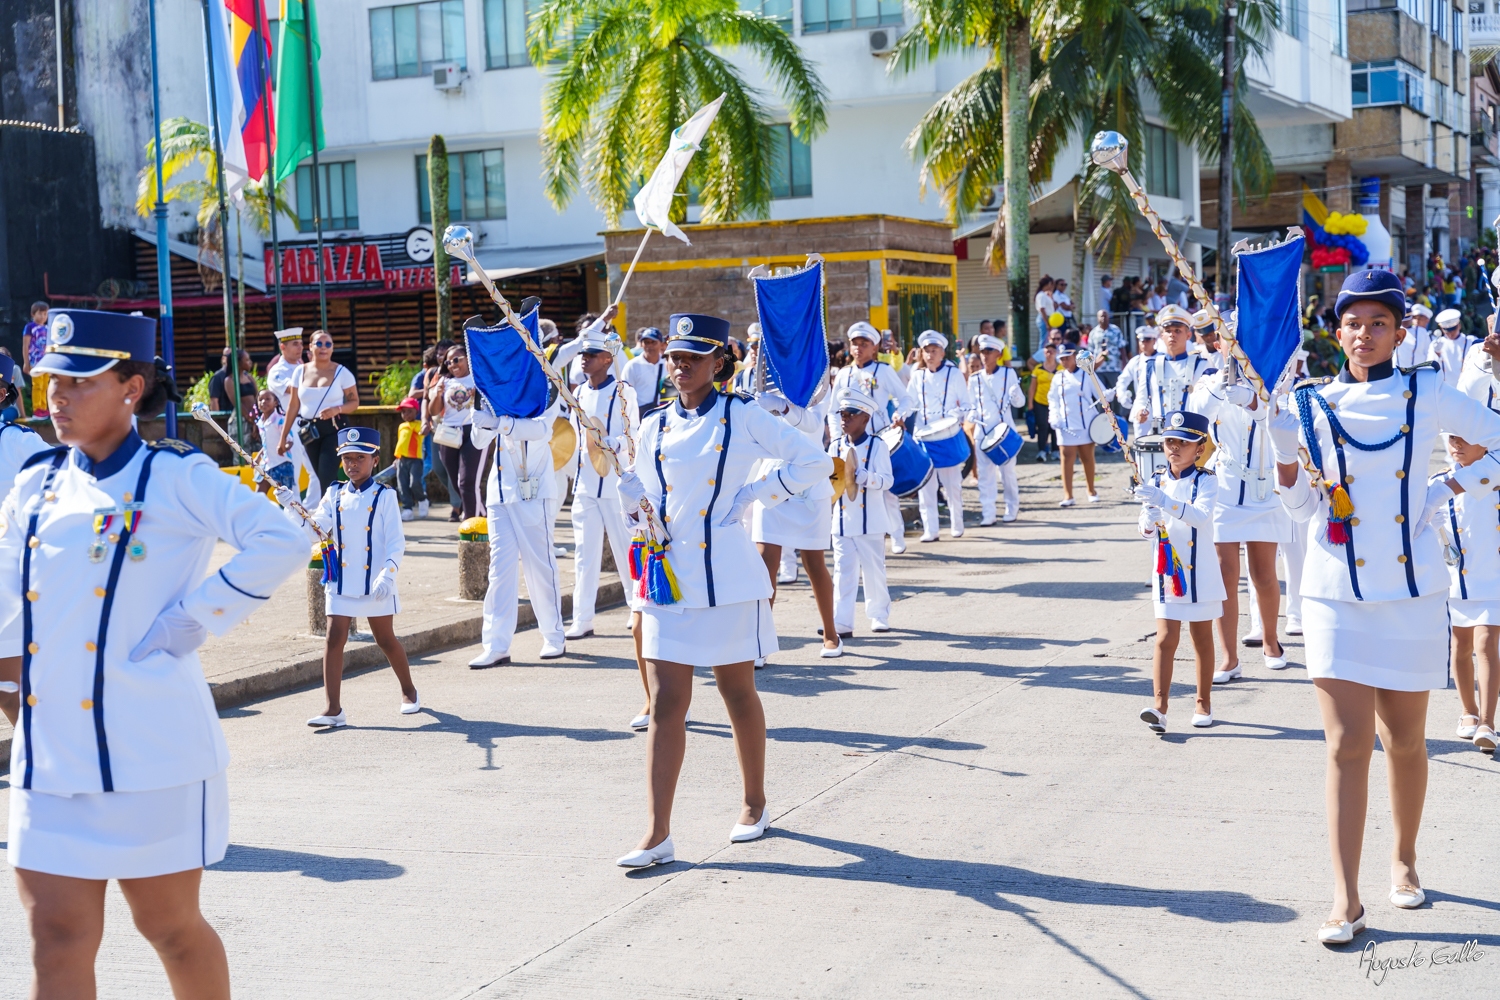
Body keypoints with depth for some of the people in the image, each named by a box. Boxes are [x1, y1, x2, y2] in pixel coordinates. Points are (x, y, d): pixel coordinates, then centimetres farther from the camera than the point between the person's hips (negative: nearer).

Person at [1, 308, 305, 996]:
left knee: (170, 926, 10)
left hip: (149, 750, -5)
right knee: (57, 938, 4)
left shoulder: (175, 477, -7)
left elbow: (281, 542, -15)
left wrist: (196, 617, -14)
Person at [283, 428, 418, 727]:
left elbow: (396, 542, -9)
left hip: (376, 584, -3)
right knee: (334, 638, -6)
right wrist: (290, 505, -13)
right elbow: (312, 529, 1)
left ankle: (409, 691, 32)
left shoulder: (385, 496, -5)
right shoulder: (335, 495, 6)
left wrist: (387, 574, -23)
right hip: (341, 583, 3)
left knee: (386, 640, 10)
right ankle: (333, 708, -4)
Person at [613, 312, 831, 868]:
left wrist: (754, 494, -7)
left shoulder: (743, 419, -2)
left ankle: (754, 803, 30)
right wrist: (611, 469, -1)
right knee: (666, 703, -3)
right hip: (668, 576, 3)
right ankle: (658, 835, -4)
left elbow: (814, 463, -3)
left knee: (737, 692, 10)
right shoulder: (654, 429, 10)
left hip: (726, 576, -3)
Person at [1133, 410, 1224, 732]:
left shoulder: (1205, 481, -9)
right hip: (1166, 571, 2)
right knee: (1165, 637, -4)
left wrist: (1165, 501, -38)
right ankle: (1159, 707, -9)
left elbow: (1202, 517, -27)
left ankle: (1203, 703, 23)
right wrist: (1149, 517, -21)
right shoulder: (1155, 481, 2)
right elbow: (1146, 531, 2)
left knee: (1202, 638, 11)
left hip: (1199, 571, -2)